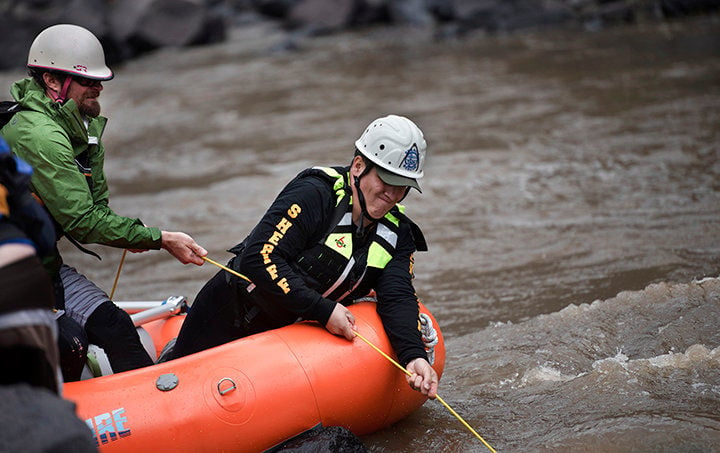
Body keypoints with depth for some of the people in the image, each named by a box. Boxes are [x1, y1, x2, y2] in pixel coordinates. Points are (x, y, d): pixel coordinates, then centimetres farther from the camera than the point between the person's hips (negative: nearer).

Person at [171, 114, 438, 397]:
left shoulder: (397, 233, -5)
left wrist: (414, 356, -34)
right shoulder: (315, 193, -25)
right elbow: (260, 259, -33)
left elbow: (398, 297, -15)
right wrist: (325, 311, -34)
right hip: (229, 313, -6)